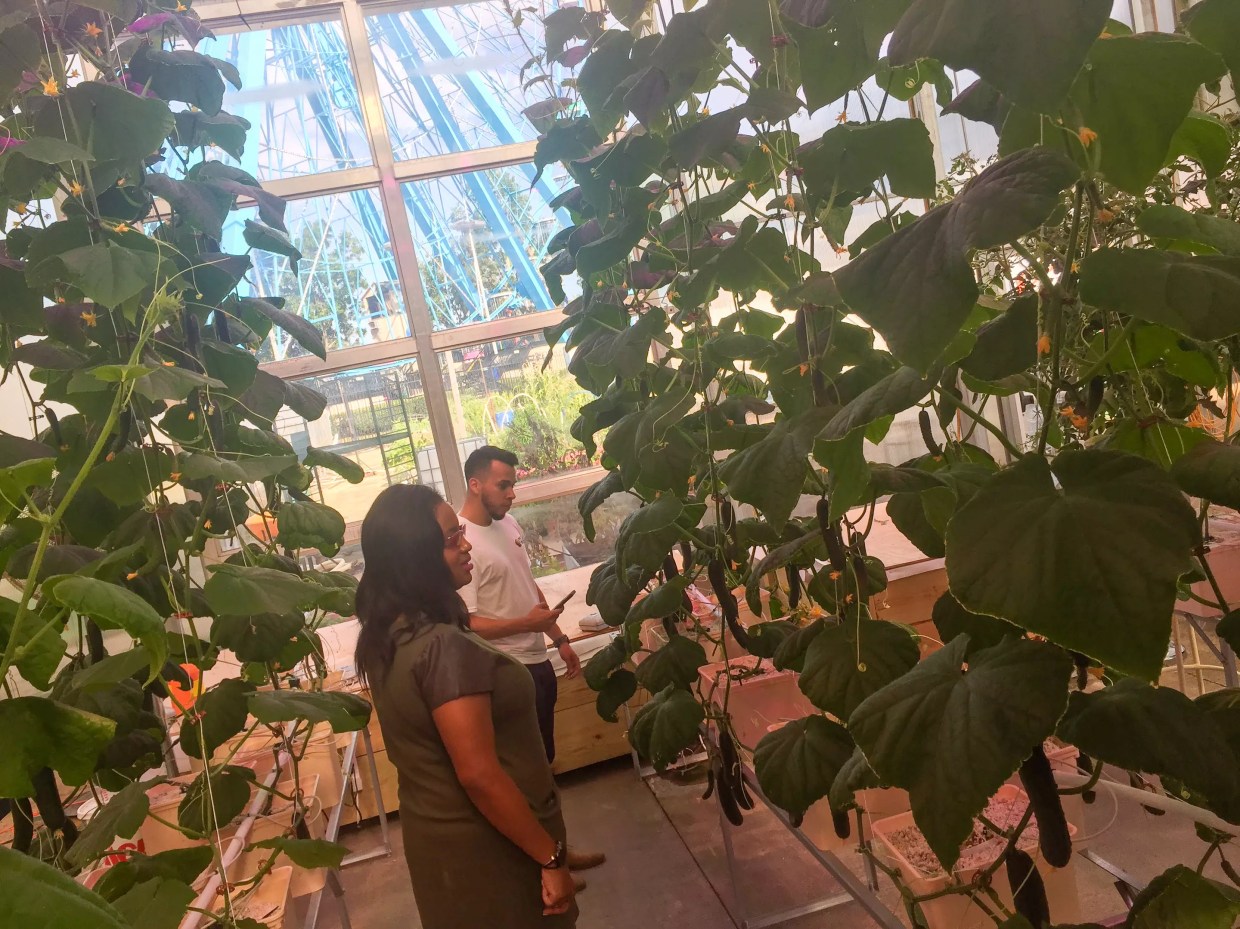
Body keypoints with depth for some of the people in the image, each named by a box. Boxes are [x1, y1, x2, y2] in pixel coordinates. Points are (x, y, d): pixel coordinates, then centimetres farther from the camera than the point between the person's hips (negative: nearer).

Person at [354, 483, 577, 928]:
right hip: (487, 845, -8)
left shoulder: (382, 635, -1)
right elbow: (479, 776, -29)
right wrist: (551, 858, -20)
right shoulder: (444, 646, -29)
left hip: (431, 831, 8)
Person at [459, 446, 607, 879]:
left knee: (543, 761, 20)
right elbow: (465, 623, -24)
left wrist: (559, 639, 15)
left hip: (537, 660, 9)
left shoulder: (507, 524, 6)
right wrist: (526, 624, -29)